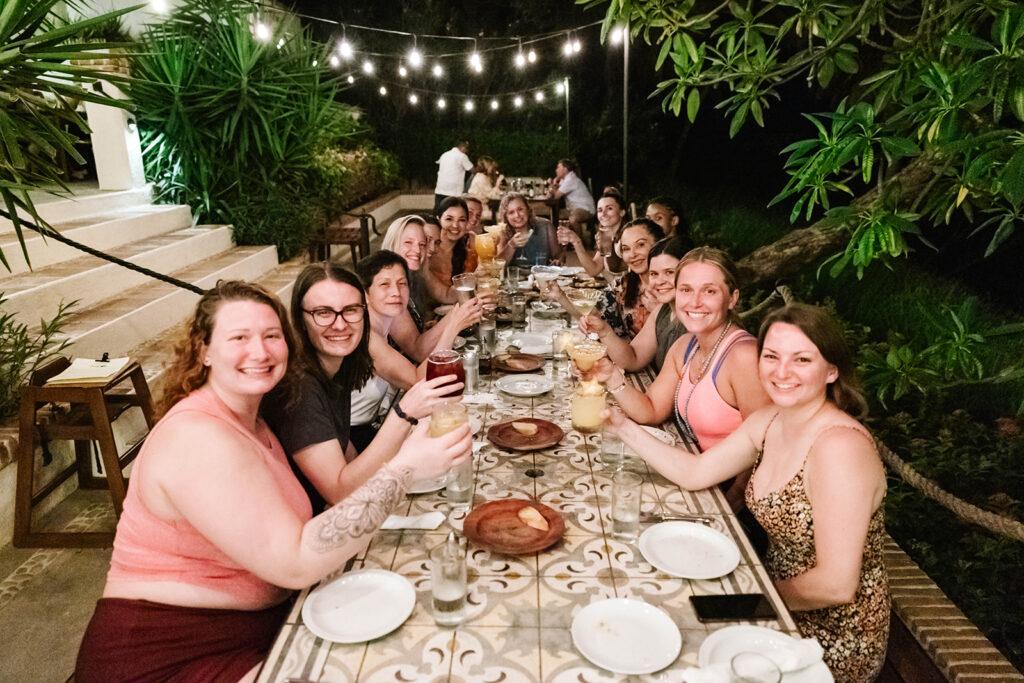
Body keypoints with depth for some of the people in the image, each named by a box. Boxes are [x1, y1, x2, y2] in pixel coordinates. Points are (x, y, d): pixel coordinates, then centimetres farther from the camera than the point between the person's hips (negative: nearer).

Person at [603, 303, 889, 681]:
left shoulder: (840, 446, -29)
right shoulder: (769, 420, -5)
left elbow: (836, 585, -28)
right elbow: (694, 472, 2)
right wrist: (624, 426, -5)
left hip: (834, 640, -6)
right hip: (778, 602, 6)